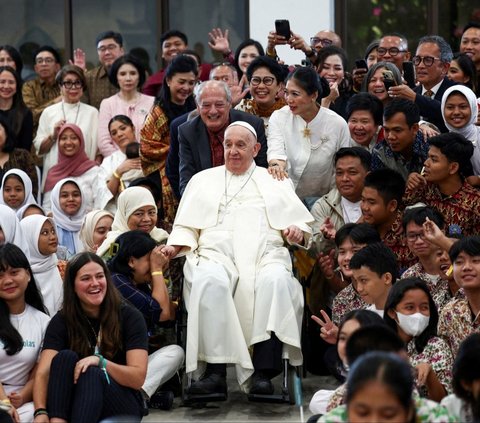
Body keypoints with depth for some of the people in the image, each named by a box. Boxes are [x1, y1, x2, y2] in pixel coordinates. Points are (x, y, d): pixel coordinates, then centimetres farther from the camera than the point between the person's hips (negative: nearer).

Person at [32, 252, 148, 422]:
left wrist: (101, 362, -29)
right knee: (65, 357, -25)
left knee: (92, 373, -32)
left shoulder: (129, 317, -5)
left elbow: (138, 378, -12)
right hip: (75, 405, 2)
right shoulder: (61, 321, -1)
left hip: (123, 408, -2)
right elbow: (43, 373, -15)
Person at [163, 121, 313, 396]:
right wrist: (175, 247, 1)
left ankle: (263, 373, -41)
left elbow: (302, 225, 19)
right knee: (210, 281, -37)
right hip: (215, 254, 0)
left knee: (277, 280, -37)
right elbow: (187, 227, 22)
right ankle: (216, 372, -39)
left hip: (265, 254, 0)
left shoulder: (275, 182, 26)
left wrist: (297, 232, -5)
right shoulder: (203, 180, 28)